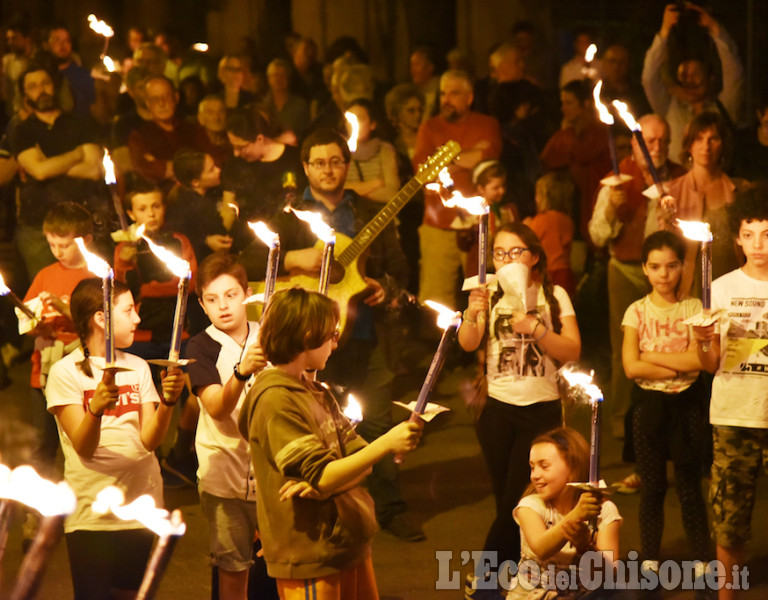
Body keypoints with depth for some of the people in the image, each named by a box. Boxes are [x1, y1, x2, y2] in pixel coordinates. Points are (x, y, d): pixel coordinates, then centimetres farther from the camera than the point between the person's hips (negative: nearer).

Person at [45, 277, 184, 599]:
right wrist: (96, 408, -32)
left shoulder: (138, 367, 11)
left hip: (141, 507, 4)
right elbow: (83, 446, -13)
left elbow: (149, 439, 1)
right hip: (92, 516, -4)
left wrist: (167, 402, -17)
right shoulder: (66, 371, -4)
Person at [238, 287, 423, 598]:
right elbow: (322, 478, -22)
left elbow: (360, 461, 4)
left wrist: (322, 483, -16)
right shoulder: (276, 401, -16)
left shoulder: (316, 392, 12)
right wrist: (386, 444, -27)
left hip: (351, 546, 8)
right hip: (310, 560, -8)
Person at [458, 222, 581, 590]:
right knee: (505, 503, 3)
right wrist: (472, 316, -31)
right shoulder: (490, 295, 4)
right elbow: (468, 344, -10)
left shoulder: (554, 296, 2)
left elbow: (572, 351, -7)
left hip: (542, 409, -1)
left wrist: (535, 328, -21)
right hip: (497, 408, 1)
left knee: (516, 503, -7)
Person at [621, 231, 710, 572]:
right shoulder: (637, 311, 0)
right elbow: (631, 366, -10)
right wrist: (678, 365, -14)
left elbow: (698, 359, -14)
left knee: (689, 489, 2)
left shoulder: (693, 308, -1)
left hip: (687, 404, -1)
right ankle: (650, 561, 17)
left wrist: (651, 356, -12)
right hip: (649, 404, 1)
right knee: (652, 488, 8)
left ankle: (702, 565, 10)